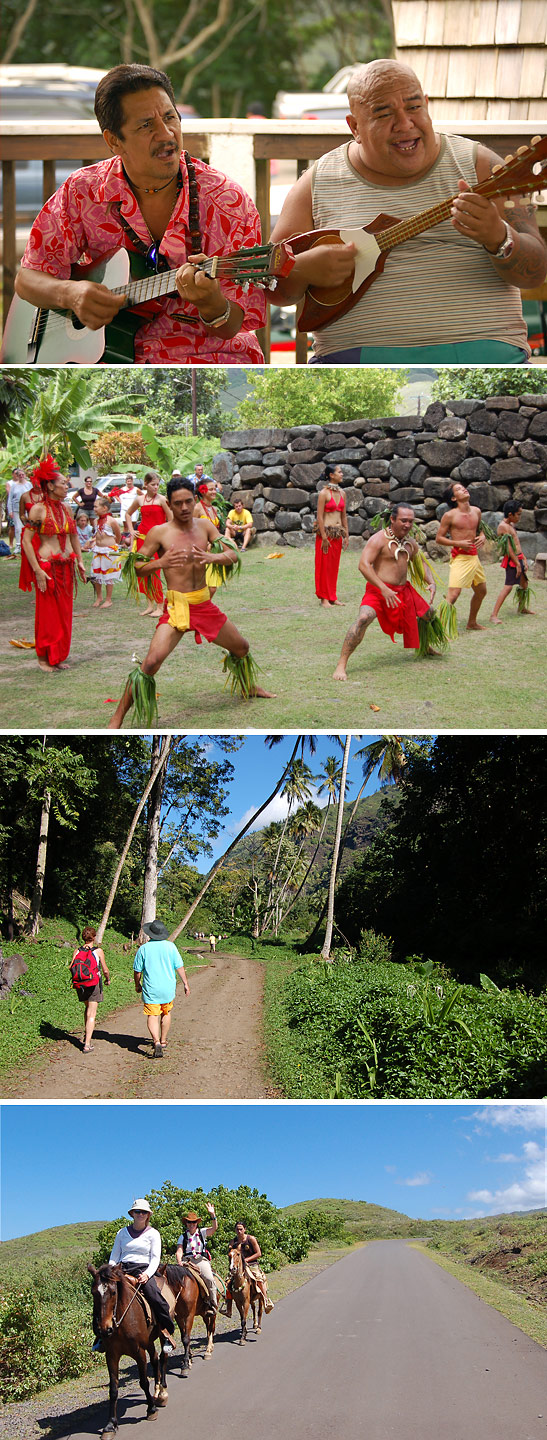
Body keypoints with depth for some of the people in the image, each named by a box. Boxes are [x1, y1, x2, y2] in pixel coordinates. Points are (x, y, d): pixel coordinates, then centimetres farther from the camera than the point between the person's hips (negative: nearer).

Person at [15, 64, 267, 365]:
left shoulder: (229, 203, -9)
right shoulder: (82, 192, -3)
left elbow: (230, 328, -9)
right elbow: (27, 279, 4)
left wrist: (212, 305, -34)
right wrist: (70, 294, -19)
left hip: (206, 356, -2)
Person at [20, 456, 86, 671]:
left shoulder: (65, 508, 10)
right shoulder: (38, 509, -11)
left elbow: (74, 536, 22)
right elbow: (26, 541, -14)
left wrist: (79, 561, 16)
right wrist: (38, 570, -18)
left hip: (66, 566, 7)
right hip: (47, 566, -7)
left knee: (64, 613, 10)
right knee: (47, 614, -1)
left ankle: (57, 657, 19)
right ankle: (43, 658, 10)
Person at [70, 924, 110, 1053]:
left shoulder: (77, 951, -1)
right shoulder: (98, 951, -8)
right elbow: (105, 970, -4)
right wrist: (108, 979, 17)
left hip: (80, 985, 3)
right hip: (94, 985, -3)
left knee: (88, 1008, 28)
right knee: (92, 1015, -2)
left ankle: (86, 1035, 28)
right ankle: (87, 1044, -9)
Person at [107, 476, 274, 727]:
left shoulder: (204, 526, 6)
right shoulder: (159, 533, -6)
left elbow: (231, 555, 1)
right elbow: (136, 567, -8)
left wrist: (211, 557, -21)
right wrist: (160, 563, -28)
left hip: (204, 603, 5)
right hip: (176, 606, -5)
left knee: (242, 647, 20)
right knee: (152, 662, -23)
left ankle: (249, 687, 51)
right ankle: (116, 720, -16)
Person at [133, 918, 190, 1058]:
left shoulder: (143, 949, -8)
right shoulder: (170, 946, -5)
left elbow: (137, 970, -1)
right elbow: (179, 967, -3)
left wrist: (137, 984, 16)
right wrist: (185, 984, 6)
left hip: (150, 989, -2)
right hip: (168, 988, 2)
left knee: (152, 1016, -2)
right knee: (166, 1013, 21)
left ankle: (157, 1042, -23)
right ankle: (163, 1041, 32)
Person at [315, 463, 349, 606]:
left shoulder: (341, 493, 11)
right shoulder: (324, 493, -10)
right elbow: (319, 517, -12)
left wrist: (346, 535, 12)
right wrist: (324, 537, -16)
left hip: (338, 533, 7)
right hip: (326, 531, -7)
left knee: (334, 566, 10)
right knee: (324, 565, -1)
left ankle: (332, 597, 16)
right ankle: (324, 597, 6)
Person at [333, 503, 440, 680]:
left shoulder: (410, 543, 10)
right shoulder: (379, 539, -14)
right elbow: (364, 565, -25)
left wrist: (431, 583, 7)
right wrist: (383, 589, -32)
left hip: (404, 590, 8)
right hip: (379, 590, -8)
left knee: (429, 614, 20)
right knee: (363, 618, -31)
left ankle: (424, 647, 52)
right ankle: (341, 665, -29)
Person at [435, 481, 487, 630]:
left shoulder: (476, 511, 8)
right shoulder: (450, 515, -9)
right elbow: (438, 538, -6)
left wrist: (482, 537, 2)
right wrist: (458, 543, -18)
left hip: (474, 556, 7)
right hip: (460, 557, -7)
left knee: (481, 591, 19)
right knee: (453, 593, -19)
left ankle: (472, 623, 36)